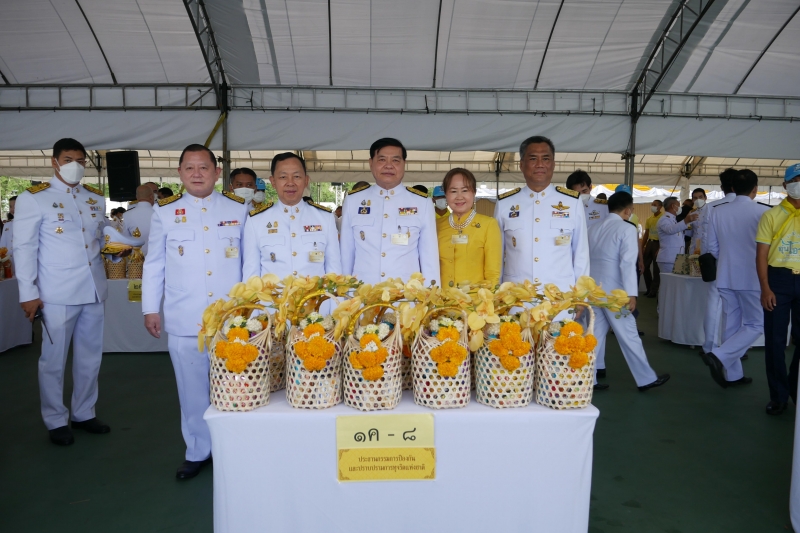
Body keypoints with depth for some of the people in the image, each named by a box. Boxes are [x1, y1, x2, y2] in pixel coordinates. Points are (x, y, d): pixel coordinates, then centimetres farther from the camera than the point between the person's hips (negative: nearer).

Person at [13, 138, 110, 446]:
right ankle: (56, 422, 21)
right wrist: (28, 293, -8)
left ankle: (83, 414, 29)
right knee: (54, 360, 6)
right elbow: (24, 248, -5)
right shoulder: (34, 198, -3)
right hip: (57, 294, -5)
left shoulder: (96, 198, 11)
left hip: (93, 290, 5)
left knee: (90, 357, 13)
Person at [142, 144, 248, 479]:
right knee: (193, 388, 9)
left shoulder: (238, 209, 4)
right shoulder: (165, 212, 4)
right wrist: (150, 309, 6)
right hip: (184, 319, 0)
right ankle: (197, 451, 27)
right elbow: (154, 264, 8)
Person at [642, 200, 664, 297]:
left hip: (658, 244, -7)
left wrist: (660, 248, -18)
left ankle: (654, 291, 6)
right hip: (649, 243, 7)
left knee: (656, 269, -1)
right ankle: (649, 289, 21)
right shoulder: (649, 219, 13)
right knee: (645, 267, 9)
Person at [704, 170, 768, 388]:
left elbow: (712, 245, 5)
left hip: (726, 277, 5)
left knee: (731, 324, 12)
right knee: (755, 325, 8)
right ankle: (719, 356, -10)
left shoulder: (719, 211, 0)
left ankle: (733, 374, 18)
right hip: (752, 277, -5)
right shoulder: (763, 212, -13)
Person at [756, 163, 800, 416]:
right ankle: (779, 394, 17)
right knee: (775, 339, 4)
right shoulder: (772, 216, 0)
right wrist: (765, 288, -10)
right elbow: (761, 255, -2)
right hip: (778, 279, -2)